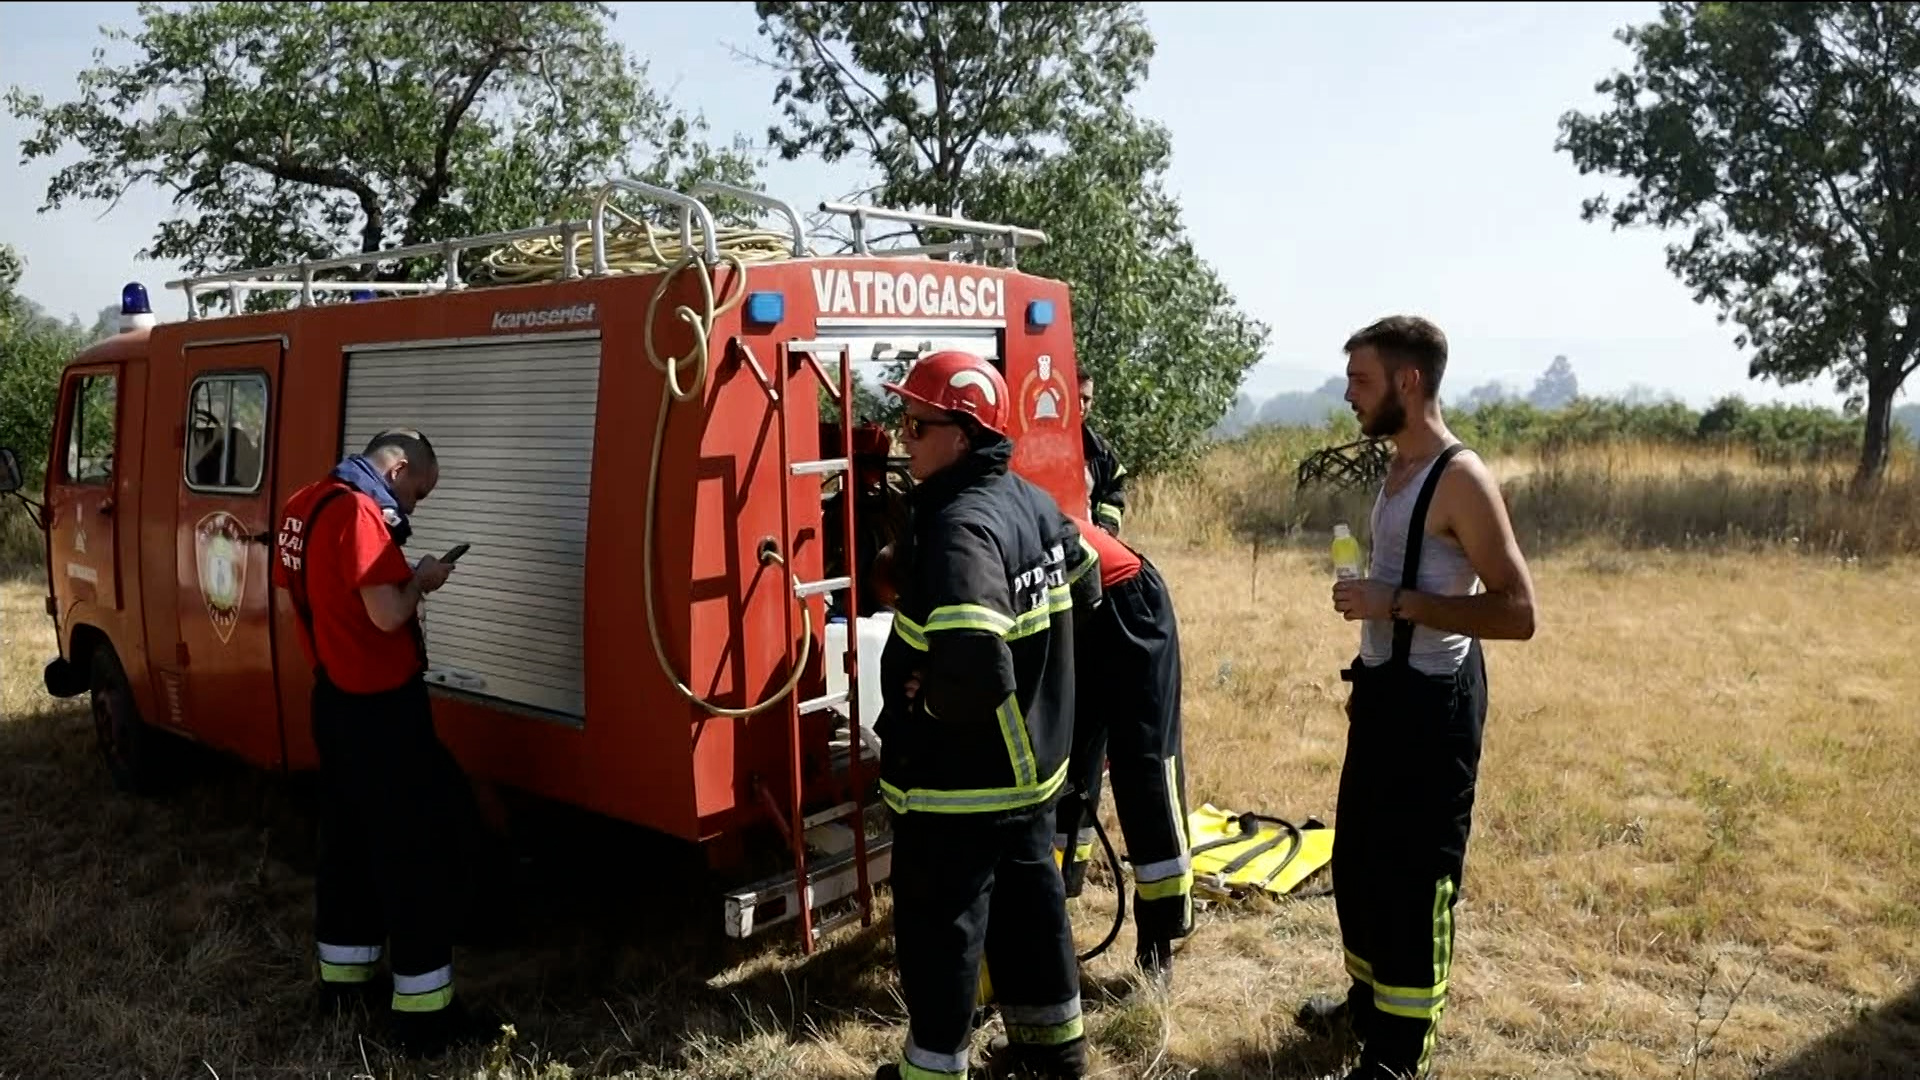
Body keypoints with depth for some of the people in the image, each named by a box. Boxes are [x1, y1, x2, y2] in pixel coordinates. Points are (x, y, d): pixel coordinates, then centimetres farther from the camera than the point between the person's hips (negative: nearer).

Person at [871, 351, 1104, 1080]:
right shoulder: (1034, 502, 3)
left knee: (940, 929, 8)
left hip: (958, 780, -9)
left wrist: (927, 702, -18)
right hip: (1031, 764, 9)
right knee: (1028, 903, 23)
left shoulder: (961, 528, -27)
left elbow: (971, 672, -39)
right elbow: (1085, 586, 21)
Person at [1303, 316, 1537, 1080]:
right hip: (1386, 689, 10)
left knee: (1412, 874, 1)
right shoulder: (1399, 470, 10)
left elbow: (1516, 613, -23)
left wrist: (1392, 603, -24)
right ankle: (1367, 1002, 38)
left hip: (1430, 700, -10)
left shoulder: (1460, 479, -19)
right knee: (1357, 859, 20)